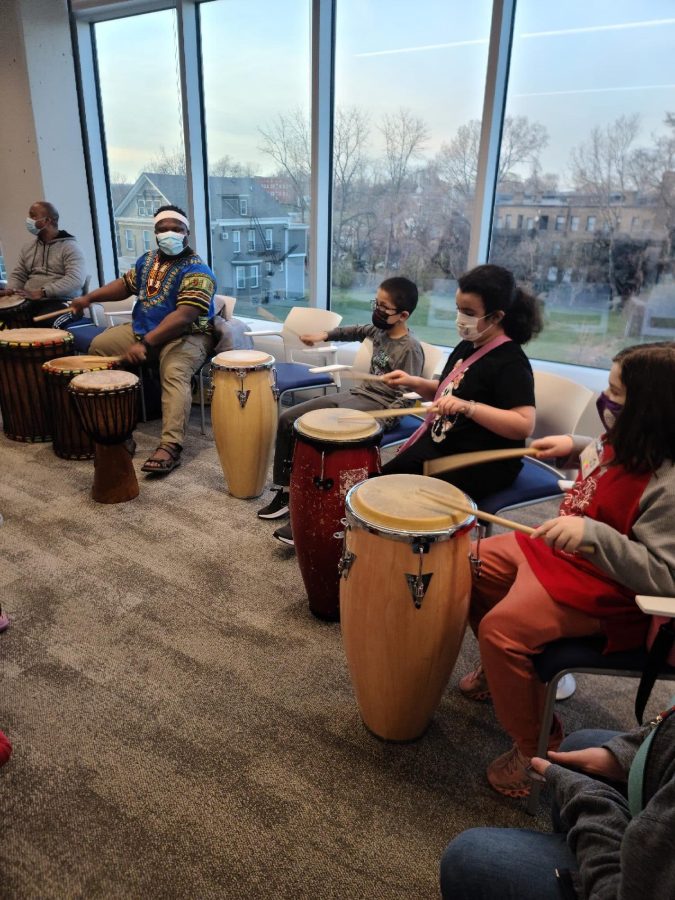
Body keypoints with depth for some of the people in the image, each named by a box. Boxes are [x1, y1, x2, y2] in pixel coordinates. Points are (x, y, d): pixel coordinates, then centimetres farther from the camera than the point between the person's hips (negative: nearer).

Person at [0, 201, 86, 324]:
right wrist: (11, 289, -1)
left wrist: (42, 292, -24)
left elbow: (76, 279, -19)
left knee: (40, 323, -37)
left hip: (60, 302, -6)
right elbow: (18, 275, 24)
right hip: (30, 302, 6)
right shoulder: (28, 246, 17)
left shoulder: (69, 246, -5)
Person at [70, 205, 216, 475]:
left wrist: (145, 344, -35)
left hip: (185, 336, -8)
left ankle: (170, 447, -47)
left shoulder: (197, 271, -18)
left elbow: (184, 316, -29)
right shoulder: (148, 259, 9)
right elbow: (126, 284, 25)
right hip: (142, 329, 9)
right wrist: (89, 297, 11)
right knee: (100, 345, 5)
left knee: (174, 374, -36)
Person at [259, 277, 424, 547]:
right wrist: (324, 335, 21)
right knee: (288, 420, 1)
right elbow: (357, 331, 30)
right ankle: (284, 491, 10)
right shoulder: (380, 330, 7)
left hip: (380, 407, -9)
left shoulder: (410, 349, -16)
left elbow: (405, 398, -19)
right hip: (356, 395, 9)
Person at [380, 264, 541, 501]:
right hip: (439, 445, 9)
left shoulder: (511, 362, -20)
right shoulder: (467, 346, 6)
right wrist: (415, 383, 4)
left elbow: (524, 425, -30)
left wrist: (467, 407, -38)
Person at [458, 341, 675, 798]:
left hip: (602, 584, -10)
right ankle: (507, 669, 31)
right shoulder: (626, 442, -2)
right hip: (558, 545, 10)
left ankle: (537, 747, 3)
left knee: (501, 629, -23)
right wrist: (576, 447, 5)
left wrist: (592, 533, -39)